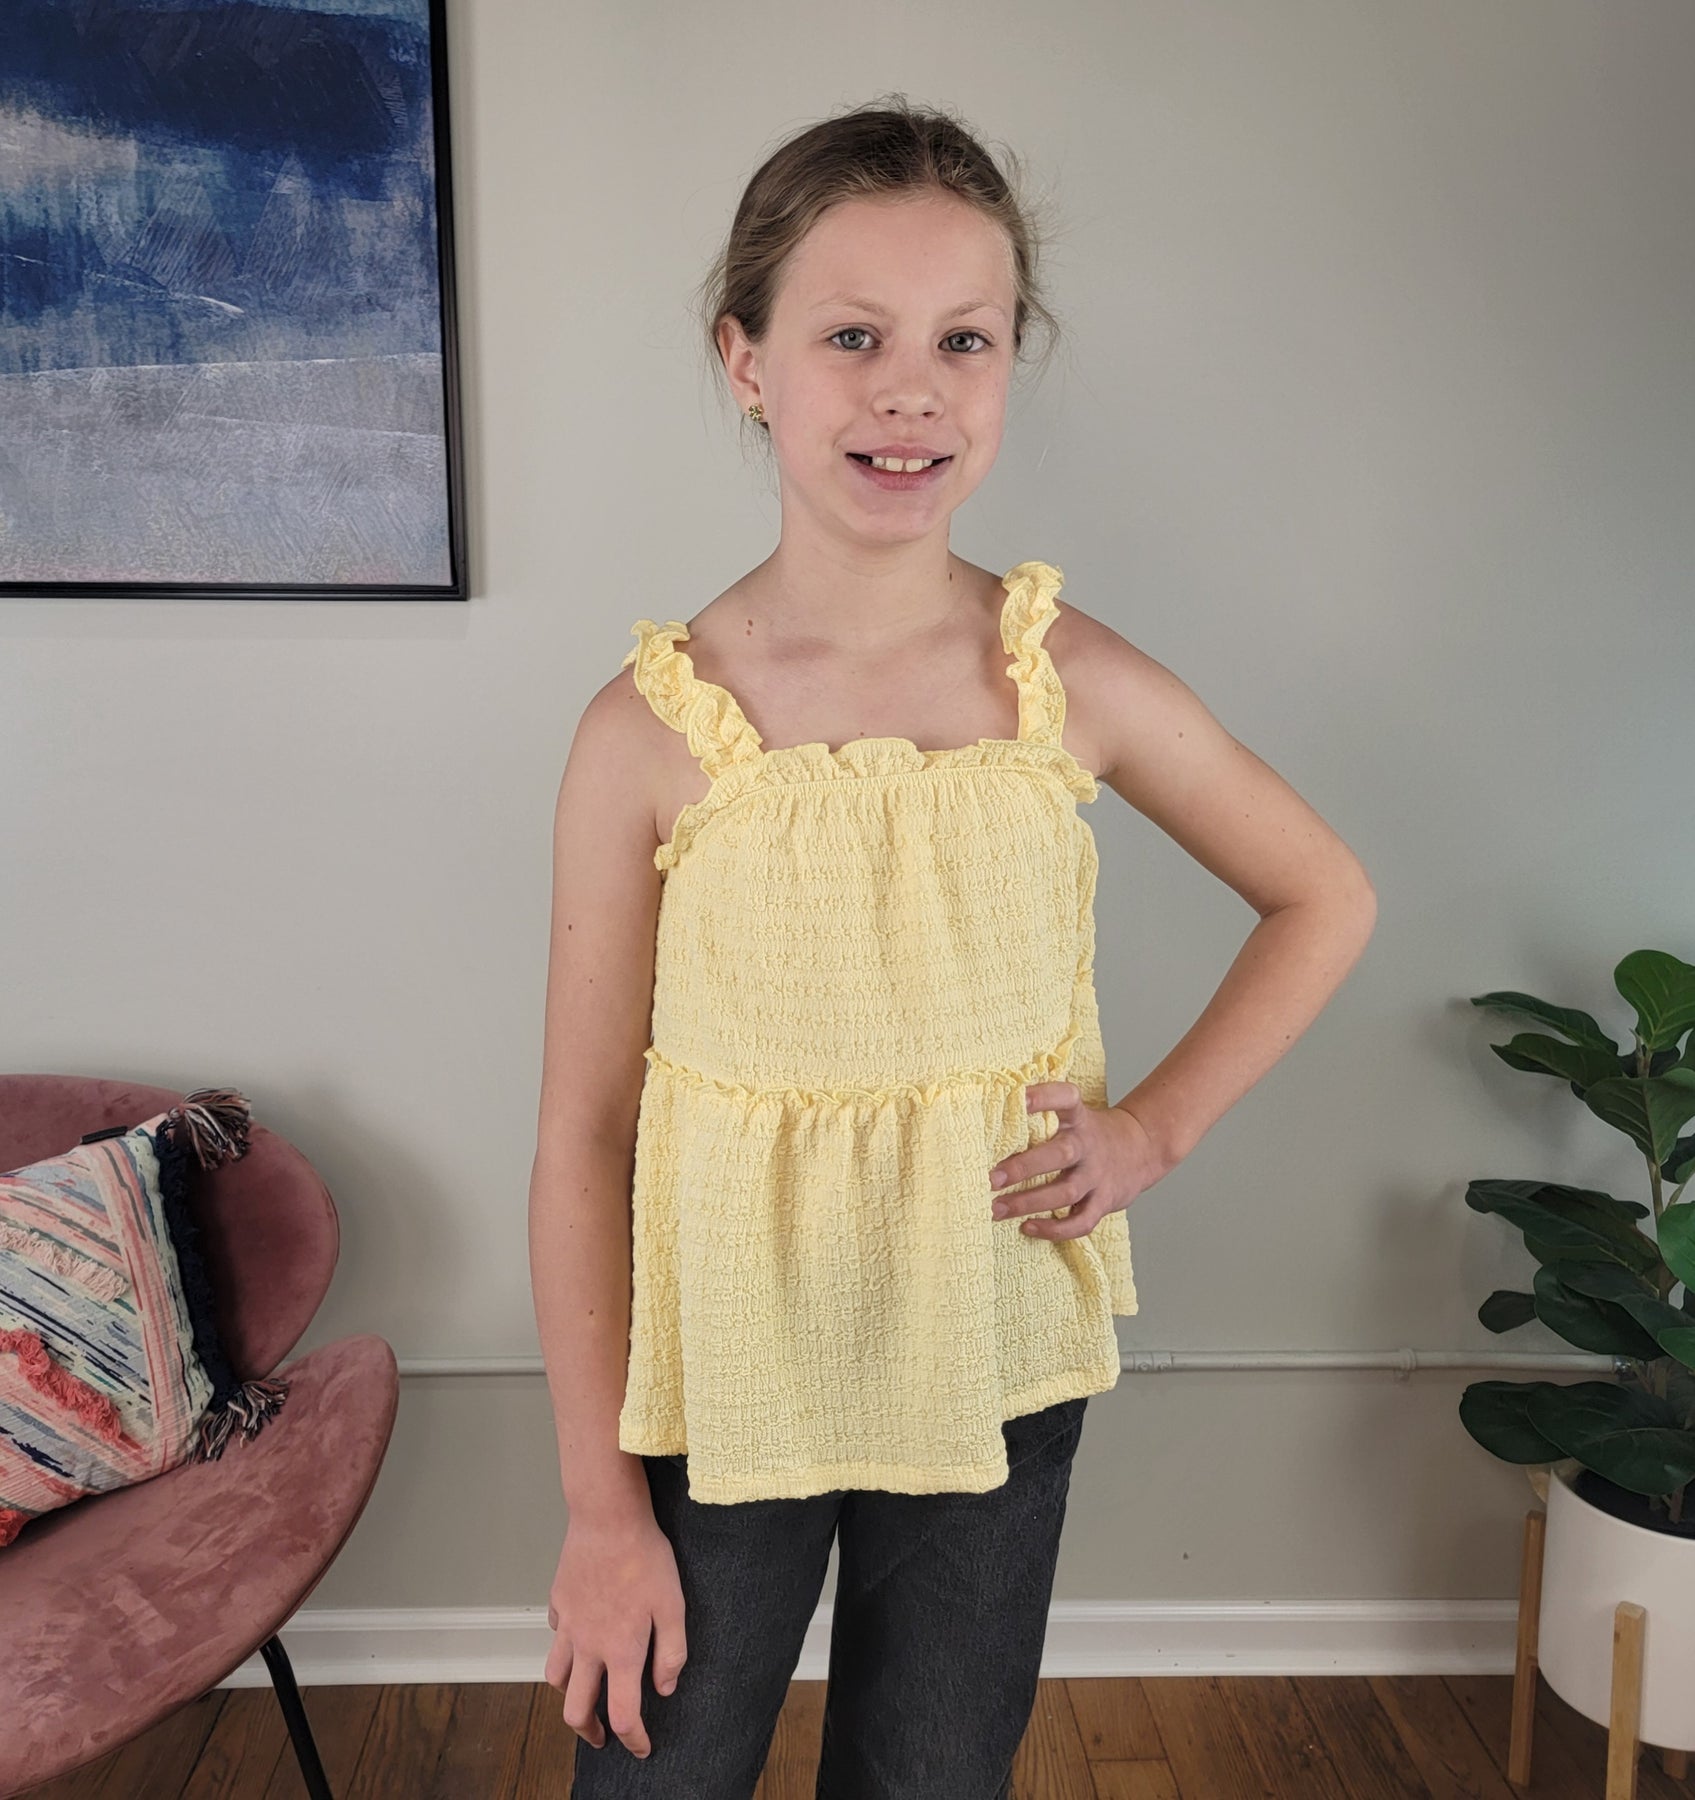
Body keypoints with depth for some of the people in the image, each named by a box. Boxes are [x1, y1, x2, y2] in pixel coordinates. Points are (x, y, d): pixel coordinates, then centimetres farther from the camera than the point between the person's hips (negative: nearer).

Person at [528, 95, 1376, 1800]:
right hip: (720, 1375, -1)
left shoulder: (1073, 682, -9)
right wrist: (598, 1503, -5)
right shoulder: (652, 728, -14)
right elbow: (582, 1134, -9)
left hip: (993, 1359, 2)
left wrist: (1157, 1126, -3)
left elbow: (1325, 898, 7)